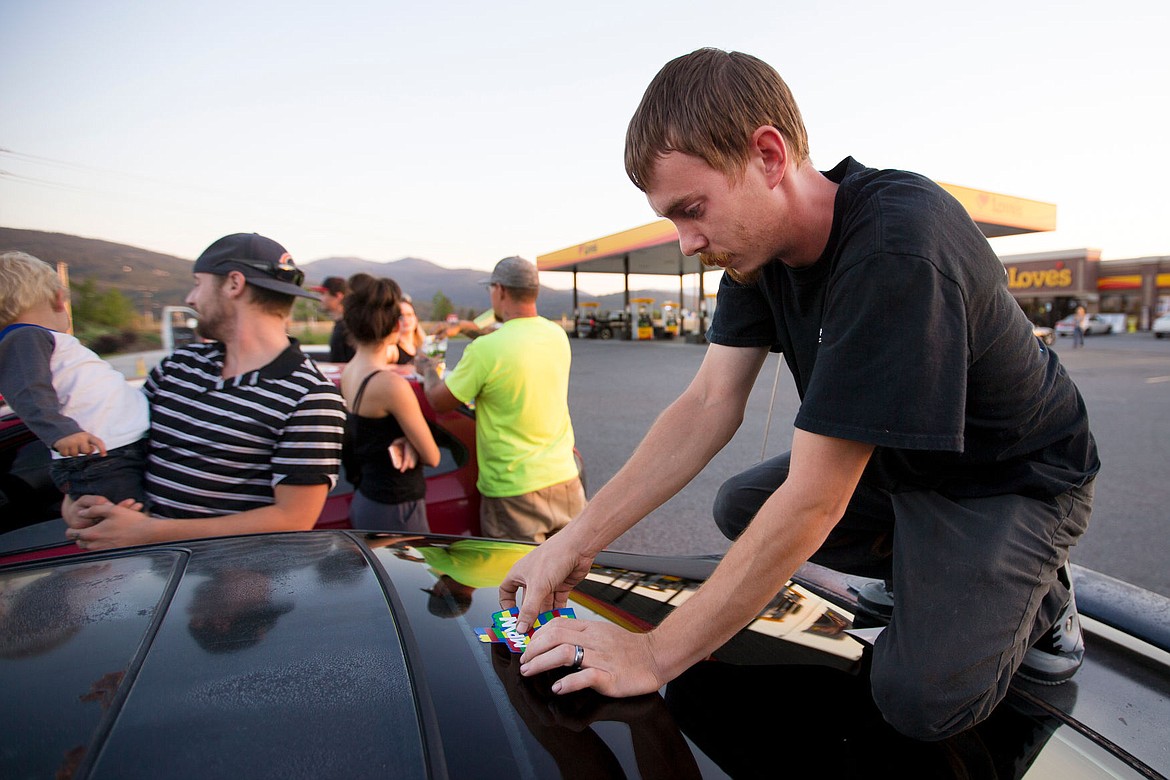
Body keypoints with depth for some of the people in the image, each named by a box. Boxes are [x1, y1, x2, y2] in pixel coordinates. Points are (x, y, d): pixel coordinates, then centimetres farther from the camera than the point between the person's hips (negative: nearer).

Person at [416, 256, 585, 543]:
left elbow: (439, 401, -6)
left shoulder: (486, 349, -19)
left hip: (514, 493, -6)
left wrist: (427, 369, 14)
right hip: (565, 479, 6)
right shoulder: (558, 335, 0)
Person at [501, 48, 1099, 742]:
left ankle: (1030, 590, 10)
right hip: (894, 461, 7)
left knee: (919, 697, -21)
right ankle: (944, 574, 10)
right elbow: (711, 405, -13)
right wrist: (576, 542, -19)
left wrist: (654, 657, -28)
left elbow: (814, 503, -37)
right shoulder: (761, 237, -10)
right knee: (740, 508, 1)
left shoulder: (896, 251, -37)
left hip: (1015, 475, -7)